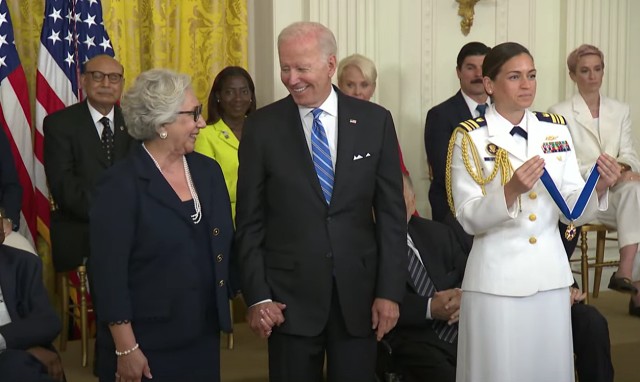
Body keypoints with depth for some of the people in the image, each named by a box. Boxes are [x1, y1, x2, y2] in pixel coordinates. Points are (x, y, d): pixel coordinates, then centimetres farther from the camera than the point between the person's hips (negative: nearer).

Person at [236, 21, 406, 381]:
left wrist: (390, 290, -3)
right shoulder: (262, 126, -2)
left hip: (359, 291, 1)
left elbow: (391, 212, 1)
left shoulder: (375, 121, 0)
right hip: (289, 294, 0)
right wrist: (257, 296, -5)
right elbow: (250, 220, 0)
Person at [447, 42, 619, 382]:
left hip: (551, 275, 4)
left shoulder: (557, 130, 5)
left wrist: (599, 188, -14)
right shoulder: (470, 138, -6)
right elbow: (468, 219, -11)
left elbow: (573, 211, 5)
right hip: (497, 279, -4)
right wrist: (511, 191, -27)